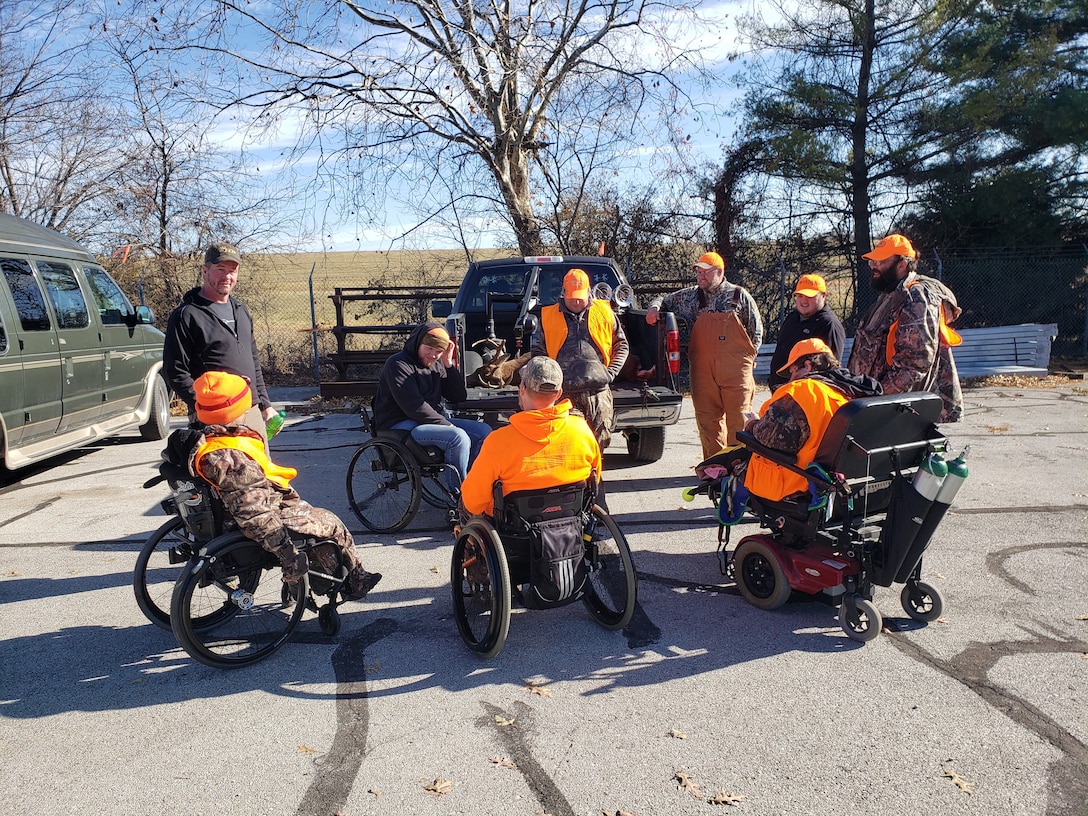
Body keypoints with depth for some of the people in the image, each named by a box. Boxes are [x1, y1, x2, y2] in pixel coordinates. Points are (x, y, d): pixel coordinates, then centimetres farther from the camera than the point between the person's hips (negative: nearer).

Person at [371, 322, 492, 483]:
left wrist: (449, 364, 0)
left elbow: (458, 397, 10)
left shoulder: (437, 365, 14)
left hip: (434, 420, 9)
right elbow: (413, 406, -20)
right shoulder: (398, 364, -10)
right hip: (401, 426, -8)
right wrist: (446, 425, -20)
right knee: (458, 437, -30)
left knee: (484, 431, -8)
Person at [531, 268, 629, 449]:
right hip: (564, 391, -1)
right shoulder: (548, 316, 11)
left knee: (600, 439, 2)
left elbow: (622, 345, 18)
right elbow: (538, 351, 14)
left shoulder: (604, 312, 13)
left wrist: (611, 372, 4)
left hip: (598, 389, 1)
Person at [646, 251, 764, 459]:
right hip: (703, 370, 3)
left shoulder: (739, 296, 6)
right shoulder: (691, 297, 12)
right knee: (707, 419, 4)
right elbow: (665, 301, 23)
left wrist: (746, 356, 5)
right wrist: (655, 307, 0)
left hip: (735, 369, -2)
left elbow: (756, 330, 12)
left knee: (739, 418, -4)